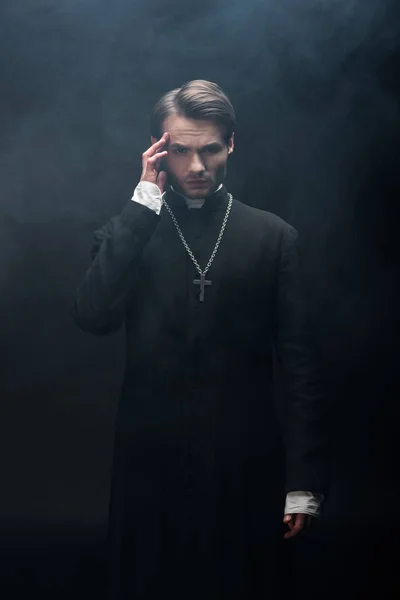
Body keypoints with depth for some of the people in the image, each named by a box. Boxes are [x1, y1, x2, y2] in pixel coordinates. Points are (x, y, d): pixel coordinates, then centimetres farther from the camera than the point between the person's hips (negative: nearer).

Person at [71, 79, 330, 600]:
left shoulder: (272, 236, 5)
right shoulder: (128, 234, 7)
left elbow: (300, 363, 1)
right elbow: (93, 316, -12)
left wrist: (304, 482, -6)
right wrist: (143, 201, -9)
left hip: (246, 461, 0)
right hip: (153, 459, 0)